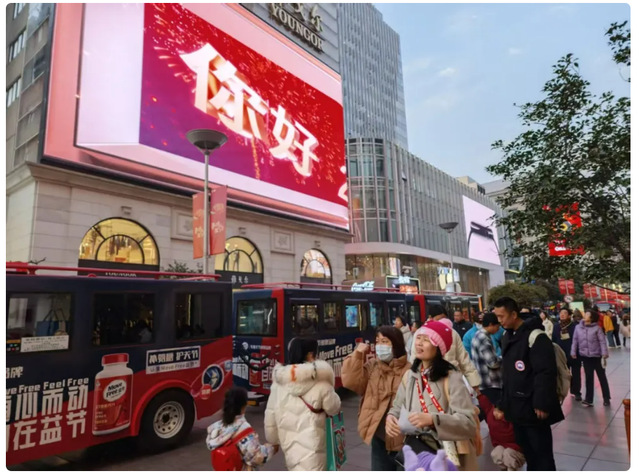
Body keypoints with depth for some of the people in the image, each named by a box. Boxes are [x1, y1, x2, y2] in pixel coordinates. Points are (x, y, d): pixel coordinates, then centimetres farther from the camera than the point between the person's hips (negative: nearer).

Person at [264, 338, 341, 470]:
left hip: (288, 442, 6)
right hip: (310, 446, -6)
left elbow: (271, 414, 7)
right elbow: (333, 408, 1)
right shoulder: (320, 382, -13)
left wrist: (272, 439, 21)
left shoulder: (279, 380, 0)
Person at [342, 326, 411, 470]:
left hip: (403, 435, -4)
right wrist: (357, 355, -16)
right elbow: (351, 382, -10)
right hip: (379, 433, 4)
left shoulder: (408, 370, -13)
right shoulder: (371, 366, 2)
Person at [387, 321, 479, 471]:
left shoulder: (451, 378, -11)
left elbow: (469, 422, -16)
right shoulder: (409, 375, 6)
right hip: (415, 443, 4)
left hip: (445, 450, -4)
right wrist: (390, 417, -10)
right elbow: (398, 408, 12)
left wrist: (432, 419, -28)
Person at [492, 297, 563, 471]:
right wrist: (503, 404, 17)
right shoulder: (507, 337, 10)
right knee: (527, 453, 17)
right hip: (516, 408, 8)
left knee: (542, 455, 4)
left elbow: (546, 373, -20)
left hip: (533, 408, -8)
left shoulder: (534, 335, -16)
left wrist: (542, 404, -20)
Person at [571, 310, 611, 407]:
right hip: (585, 356, 2)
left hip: (596, 355, -2)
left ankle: (606, 398, 24)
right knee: (589, 377, 9)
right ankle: (589, 399, 15)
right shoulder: (578, 327, -2)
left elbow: (602, 341, -10)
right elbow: (575, 340, 3)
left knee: (602, 377, 11)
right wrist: (573, 352, 1)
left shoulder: (596, 328, -10)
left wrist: (604, 353, -16)